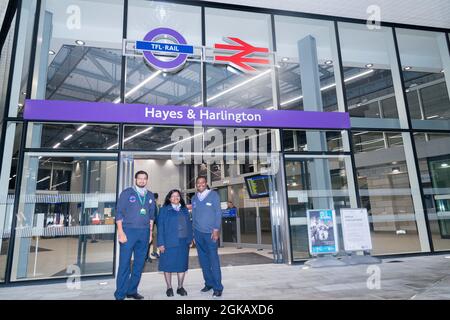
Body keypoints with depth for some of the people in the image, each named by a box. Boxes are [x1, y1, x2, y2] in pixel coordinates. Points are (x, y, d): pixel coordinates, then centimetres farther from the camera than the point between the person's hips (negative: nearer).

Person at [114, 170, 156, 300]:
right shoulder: (127, 193, -1)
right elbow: (119, 213, -4)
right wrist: (121, 232, -10)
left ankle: (132, 291, 23)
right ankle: (120, 294, 9)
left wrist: (150, 232, 11)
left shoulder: (150, 195, 11)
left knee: (139, 263, 10)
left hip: (144, 233, 4)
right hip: (128, 231, -4)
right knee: (124, 263, -2)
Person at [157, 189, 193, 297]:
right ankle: (169, 288, 19)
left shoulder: (184, 209, 12)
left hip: (183, 242, 4)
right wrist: (161, 243, -11)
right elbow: (161, 227, -4)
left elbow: (189, 224, 12)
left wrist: (190, 238, 3)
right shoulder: (164, 210, 0)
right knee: (168, 264, 4)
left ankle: (180, 287, 21)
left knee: (182, 264, 8)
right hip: (169, 242, -3)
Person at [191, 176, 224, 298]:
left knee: (214, 260, -5)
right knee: (203, 260, 9)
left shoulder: (213, 195, -1)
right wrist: (194, 232, 11)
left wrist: (216, 230, -11)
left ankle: (218, 287, 3)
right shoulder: (194, 198, 11)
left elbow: (218, 213, -5)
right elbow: (193, 215, 14)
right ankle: (209, 283, 22)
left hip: (210, 233, -4)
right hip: (198, 233, 4)